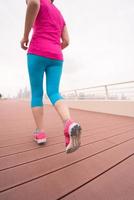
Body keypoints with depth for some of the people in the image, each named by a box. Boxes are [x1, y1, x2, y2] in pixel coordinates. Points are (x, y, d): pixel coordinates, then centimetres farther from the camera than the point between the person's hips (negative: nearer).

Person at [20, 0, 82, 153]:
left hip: (37, 54, -4)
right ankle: (69, 124, -33)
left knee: (36, 94, 0)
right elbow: (66, 42, 21)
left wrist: (25, 36, -4)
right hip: (56, 58, 5)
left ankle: (40, 133, -1)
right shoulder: (60, 17, 31)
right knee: (53, 94, -7)